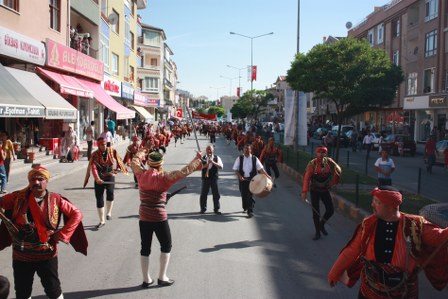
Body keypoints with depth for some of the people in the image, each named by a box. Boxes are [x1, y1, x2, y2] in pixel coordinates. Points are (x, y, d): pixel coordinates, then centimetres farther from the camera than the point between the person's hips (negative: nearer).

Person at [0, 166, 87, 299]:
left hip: (47, 255, -2)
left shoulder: (55, 199, -8)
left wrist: (62, 234, -10)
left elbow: (77, 214, -5)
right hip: (21, 255, 2)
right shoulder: (18, 197, -5)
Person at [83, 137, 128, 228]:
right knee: (99, 199, 3)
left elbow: (118, 159, 16)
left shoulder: (112, 151, -3)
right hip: (99, 179, 1)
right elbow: (93, 167, -20)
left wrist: (118, 167, 4)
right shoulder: (95, 155, -8)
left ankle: (108, 212, -2)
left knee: (110, 193, -27)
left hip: (110, 176, 0)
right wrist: (97, 178, -34)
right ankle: (102, 221, 17)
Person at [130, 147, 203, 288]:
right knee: (166, 246, 15)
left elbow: (134, 161, 16)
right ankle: (162, 278, 17)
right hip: (160, 218, -3)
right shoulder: (165, 177, -13)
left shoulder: (141, 174, -3)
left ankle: (146, 279, 20)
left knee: (145, 248, 13)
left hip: (144, 217, 4)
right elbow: (184, 171, -13)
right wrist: (197, 158, -1)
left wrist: (141, 153, 35)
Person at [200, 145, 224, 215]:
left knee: (216, 194, 3)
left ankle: (216, 209, 14)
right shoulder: (203, 158, 2)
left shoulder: (217, 158, 2)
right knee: (203, 194, 5)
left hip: (214, 178, 0)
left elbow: (221, 166, -11)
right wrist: (206, 165, -22)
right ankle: (203, 208, 18)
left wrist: (213, 162, -23)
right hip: (205, 178, 0)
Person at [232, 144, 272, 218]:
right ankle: (245, 208, 36)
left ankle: (250, 211, -2)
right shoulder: (240, 158, 2)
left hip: (252, 179, -1)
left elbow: (260, 168, -3)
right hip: (242, 179, 2)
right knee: (243, 194, 10)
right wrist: (240, 176, -13)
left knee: (250, 195, -8)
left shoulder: (254, 159, 0)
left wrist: (267, 175, -14)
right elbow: (235, 169, 2)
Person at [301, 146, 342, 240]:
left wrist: (333, 182, -2)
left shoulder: (329, 161, -7)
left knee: (330, 210, 1)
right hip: (314, 190, -3)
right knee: (315, 212, 0)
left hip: (325, 190, 3)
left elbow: (338, 170, 6)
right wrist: (304, 191, -30)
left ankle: (321, 224, 28)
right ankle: (317, 232, 14)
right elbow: (307, 177, -22)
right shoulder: (312, 164, -16)